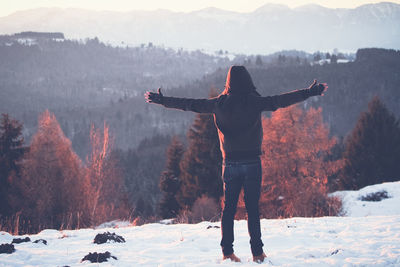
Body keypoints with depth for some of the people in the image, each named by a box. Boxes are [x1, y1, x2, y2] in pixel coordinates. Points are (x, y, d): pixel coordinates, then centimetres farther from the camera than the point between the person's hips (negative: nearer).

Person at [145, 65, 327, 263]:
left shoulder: (218, 103, 2)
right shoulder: (254, 102, -7)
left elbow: (190, 104, 9)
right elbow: (280, 101, -10)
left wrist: (162, 100, 21)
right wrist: (308, 93, -6)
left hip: (230, 163, 2)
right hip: (251, 161, -2)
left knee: (228, 208, 8)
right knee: (252, 208, 1)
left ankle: (227, 252, 6)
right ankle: (257, 252, 0)